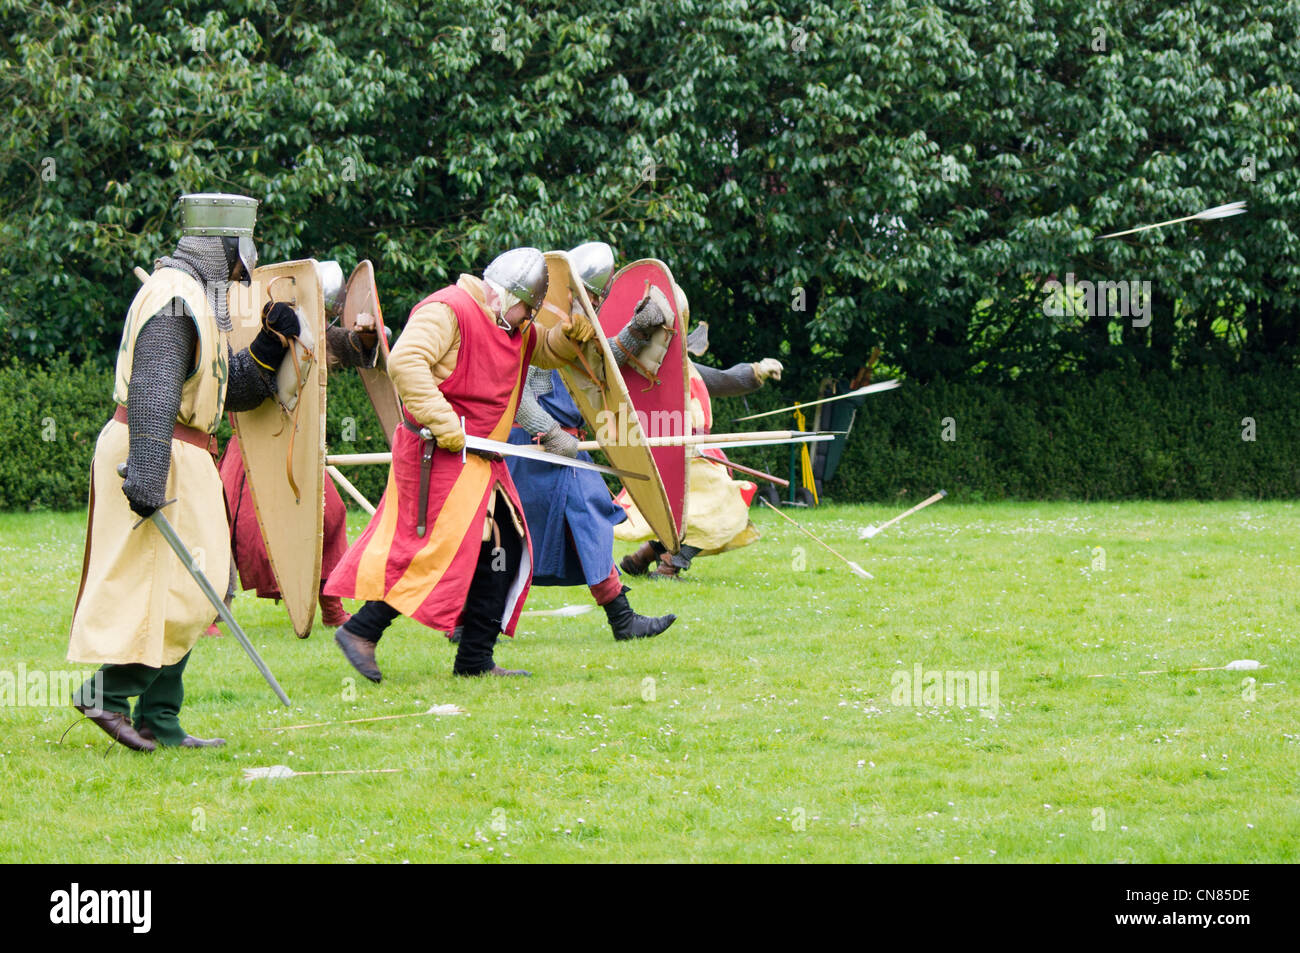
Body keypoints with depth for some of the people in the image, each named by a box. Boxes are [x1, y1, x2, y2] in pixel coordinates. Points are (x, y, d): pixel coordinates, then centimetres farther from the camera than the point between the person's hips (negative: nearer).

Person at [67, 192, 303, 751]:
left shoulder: (200, 300, 20)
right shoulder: (176, 297, -13)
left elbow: (234, 391, 20)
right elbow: (152, 390, -23)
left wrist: (271, 344, 5)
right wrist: (147, 473, -30)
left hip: (179, 456, 11)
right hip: (162, 454, -11)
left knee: (182, 592, 10)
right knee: (183, 588, -12)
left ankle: (158, 721, 11)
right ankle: (107, 690, -12)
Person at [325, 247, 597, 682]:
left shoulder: (512, 328, 17)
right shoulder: (447, 312, -12)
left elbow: (545, 351, 32)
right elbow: (405, 361, -25)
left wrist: (570, 335, 7)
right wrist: (442, 421, -28)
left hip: (482, 459, 10)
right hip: (439, 452, -10)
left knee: (504, 547, 6)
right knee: (441, 547, -15)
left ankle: (475, 659, 11)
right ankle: (361, 631, -7)